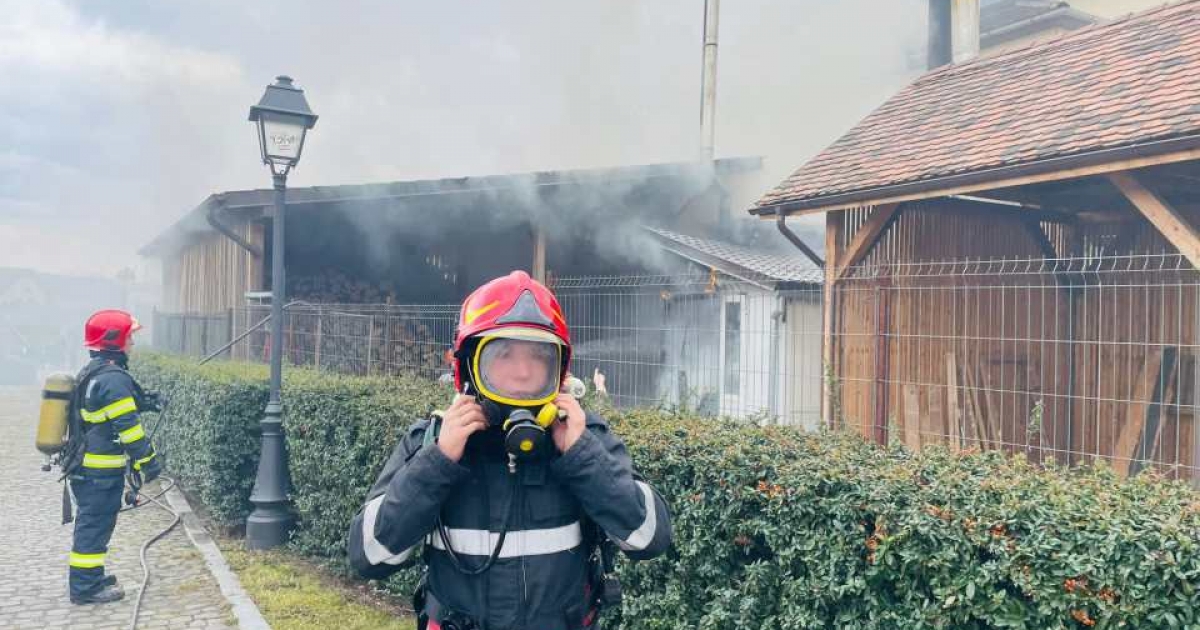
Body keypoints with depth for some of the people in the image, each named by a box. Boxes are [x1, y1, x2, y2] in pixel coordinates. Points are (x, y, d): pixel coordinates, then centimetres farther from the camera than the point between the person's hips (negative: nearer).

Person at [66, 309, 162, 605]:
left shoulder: (91, 374, 13)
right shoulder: (113, 379, -19)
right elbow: (127, 426, -21)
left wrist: (139, 401, 24)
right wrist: (147, 460, -16)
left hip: (85, 466, 10)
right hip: (102, 471, -10)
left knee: (90, 522, 19)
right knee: (96, 524, -3)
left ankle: (87, 577, 29)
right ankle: (86, 586, 4)